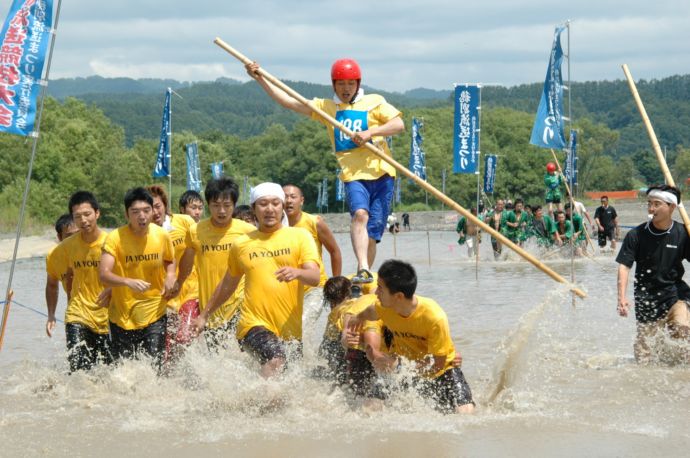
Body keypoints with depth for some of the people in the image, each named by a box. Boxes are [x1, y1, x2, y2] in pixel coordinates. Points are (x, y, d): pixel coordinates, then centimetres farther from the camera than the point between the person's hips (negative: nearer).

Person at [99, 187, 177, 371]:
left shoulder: (162, 236, -4)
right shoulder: (115, 238, -14)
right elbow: (103, 274, -22)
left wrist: (170, 276, -5)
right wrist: (128, 282, -40)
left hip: (154, 314, 1)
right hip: (123, 316, -1)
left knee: (155, 368, -9)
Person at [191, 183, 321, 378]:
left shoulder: (300, 236, 5)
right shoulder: (242, 244, 10)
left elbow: (314, 277, -8)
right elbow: (227, 285, 25)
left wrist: (297, 272, -30)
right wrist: (204, 315, 31)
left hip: (291, 329, 2)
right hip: (255, 324, -1)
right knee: (275, 360, -31)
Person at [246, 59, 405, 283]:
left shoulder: (374, 102, 10)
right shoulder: (326, 107, 15)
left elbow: (399, 124, 0)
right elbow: (289, 102, 11)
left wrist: (371, 132, -15)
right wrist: (259, 79, 4)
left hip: (381, 173, 0)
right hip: (353, 174, 0)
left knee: (372, 232, 0)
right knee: (360, 214, -27)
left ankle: (363, 276, 14)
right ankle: (363, 270, -38)